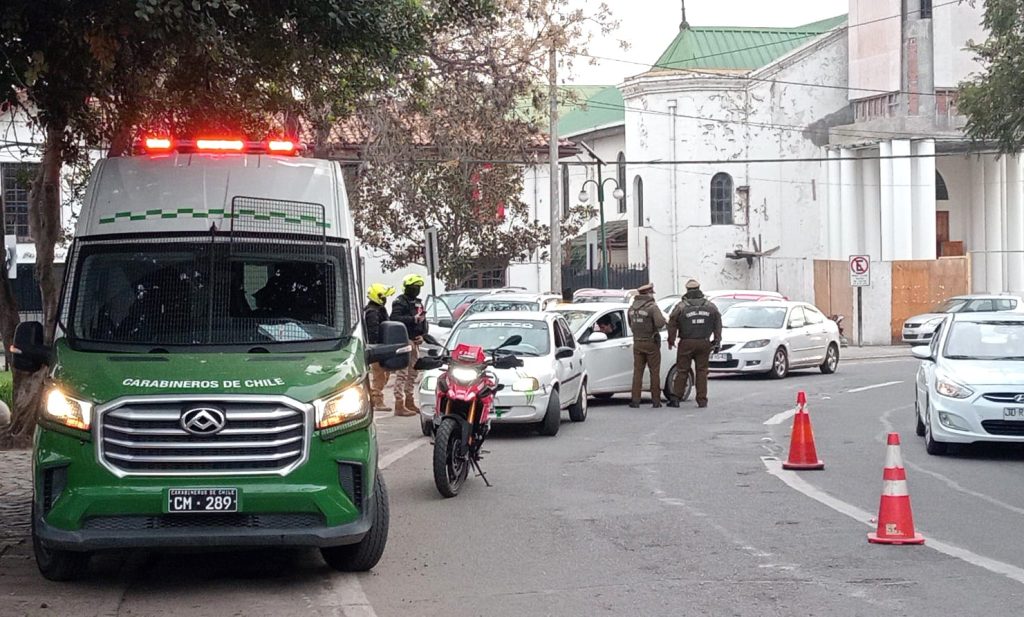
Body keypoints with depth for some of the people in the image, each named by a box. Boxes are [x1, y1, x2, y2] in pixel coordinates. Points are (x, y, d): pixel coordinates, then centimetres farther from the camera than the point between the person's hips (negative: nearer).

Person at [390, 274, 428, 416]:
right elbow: (395, 318, -23)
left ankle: (410, 402, 23)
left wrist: (422, 335, 4)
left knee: (413, 374, 14)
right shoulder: (400, 302, -8)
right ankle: (399, 405, -12)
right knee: (402, 374, -11)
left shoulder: (418, 303, 19)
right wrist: (413, 319, -27)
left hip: (415, 342, 9)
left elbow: (424, 323, 22)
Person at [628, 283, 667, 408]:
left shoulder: (632, 308, 7)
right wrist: (662, 318, -4)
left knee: (637, 372, 7)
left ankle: (635, 400, 2)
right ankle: (656, 400, 4)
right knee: (654, 372, 3)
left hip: (637, 343, 5)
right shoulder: (652, 307, -14)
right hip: (651, 343, -5)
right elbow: (660, 323, -24)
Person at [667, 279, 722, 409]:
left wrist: (671, 340, 6)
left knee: (682, 371, 4)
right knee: (702, 371, 6)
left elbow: (672, 324, -4)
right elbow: (718, 324, 7)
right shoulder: (710, 306, 5)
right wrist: (717, 340, 13)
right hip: (704, 343, 2)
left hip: (686, 344, -2)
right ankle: (702, 400, 4)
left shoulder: (681, 306, -4)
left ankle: (675, 398, 1)